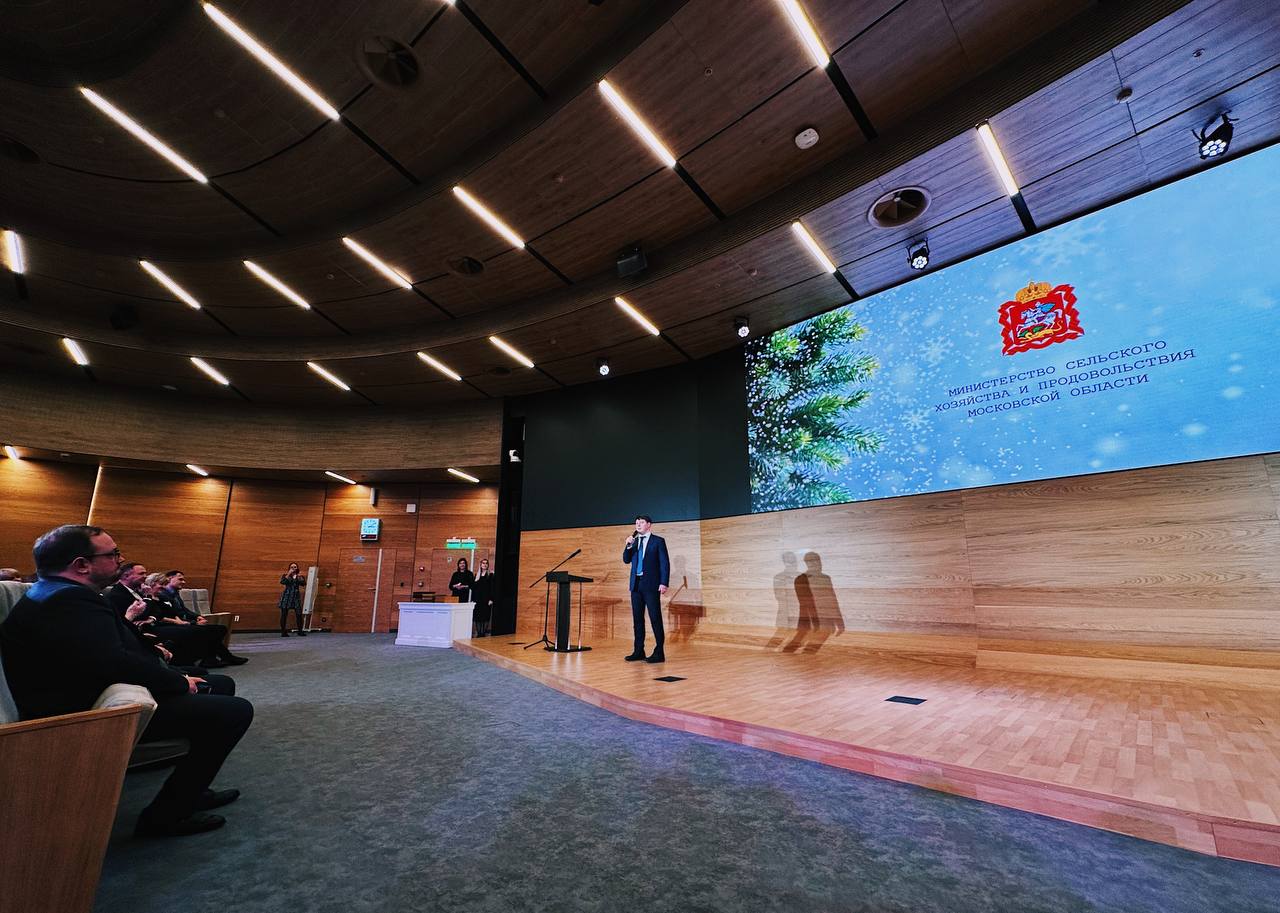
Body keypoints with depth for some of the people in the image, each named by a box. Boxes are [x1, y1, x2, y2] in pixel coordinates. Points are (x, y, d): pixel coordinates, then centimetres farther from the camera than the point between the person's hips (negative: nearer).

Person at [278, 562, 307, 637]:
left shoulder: (300, 576, 12)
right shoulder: (286, 575, 8)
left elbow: (304, 584, -4)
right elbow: (282, 582, -13)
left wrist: (300, 577, -15)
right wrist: (288, 574, -13)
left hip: (296, 596, 1)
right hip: (287, 596, -1)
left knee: (299, 614, -4)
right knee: (284, 614, -2)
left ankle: (300, 631, 3)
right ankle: (283, 632, 6)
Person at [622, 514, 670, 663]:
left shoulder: (658, 541, 0)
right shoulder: (634, 541, 16)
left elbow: (665, 563, -5)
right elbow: (626, 560, 9)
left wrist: (664, 583, -14)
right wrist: (628, 545, -7)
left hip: (651, 584, -6)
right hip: (636, 584, 6)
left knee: (655, 618, -4)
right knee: (637, 619, 9)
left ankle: (659, 653, 2)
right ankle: (638, 651, 17)